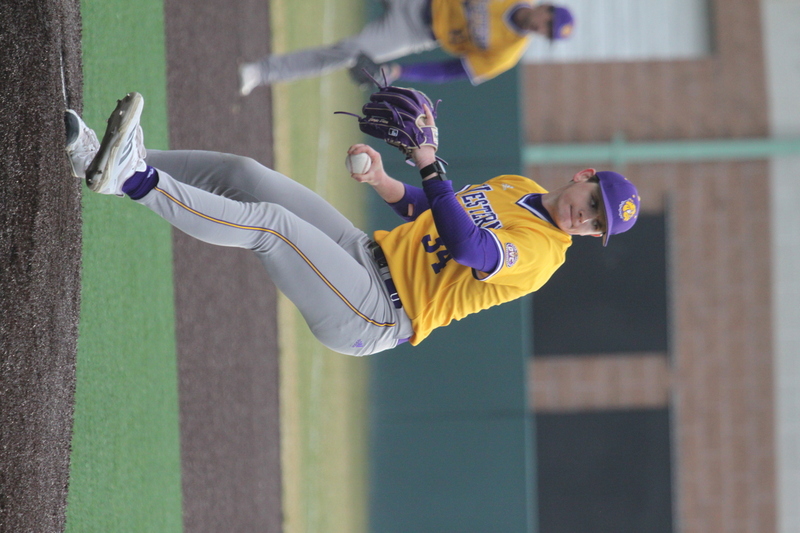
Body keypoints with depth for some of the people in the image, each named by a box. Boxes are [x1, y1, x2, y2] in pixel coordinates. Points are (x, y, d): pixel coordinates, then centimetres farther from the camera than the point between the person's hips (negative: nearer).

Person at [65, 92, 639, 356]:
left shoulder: (542, 252, -13)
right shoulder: (515, 187, 15)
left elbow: (465, 246, -30)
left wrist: (430, 163, -37)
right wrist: (383, 181, 3)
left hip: (373, 318, -8)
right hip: (368, 252, 8)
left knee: (268, 223, -26)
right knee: (240, 174, -1)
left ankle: (135, 181, -29)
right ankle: (114, 159, 1)